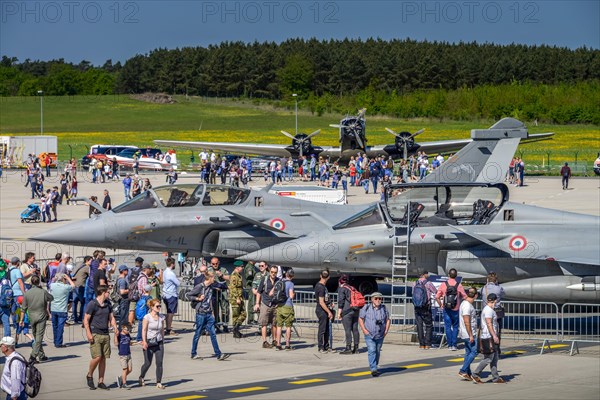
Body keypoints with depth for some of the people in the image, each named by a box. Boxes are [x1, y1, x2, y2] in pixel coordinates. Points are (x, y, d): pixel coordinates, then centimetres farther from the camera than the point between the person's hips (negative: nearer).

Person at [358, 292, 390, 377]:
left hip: (380, 335, 3)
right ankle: (373, 369, -20)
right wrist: (364, 330, -8)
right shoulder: (366, 308, -3)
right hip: (369, 335, -3)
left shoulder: (384, 309, 5)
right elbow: (360, 319, 2)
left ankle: (375, 366, 28)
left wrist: (386, 330, 3)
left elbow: (388, 320, 15)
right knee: (372, 351, -15)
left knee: (377, 352, 12)